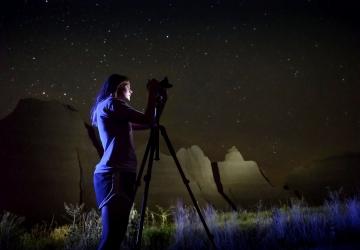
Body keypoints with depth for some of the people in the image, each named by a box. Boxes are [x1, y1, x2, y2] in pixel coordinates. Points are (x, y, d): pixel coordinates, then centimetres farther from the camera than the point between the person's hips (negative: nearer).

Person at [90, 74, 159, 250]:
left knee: (116, 234, 7)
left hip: (120, 174, 10)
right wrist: (152, 92, 2)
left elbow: (144, 124, 29)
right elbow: (147, 121, -10)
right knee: (112, 236, -17)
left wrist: (156, 99, 27)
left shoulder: (110, 110, 27)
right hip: (115, 174, -10)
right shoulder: (111, 103, -1)